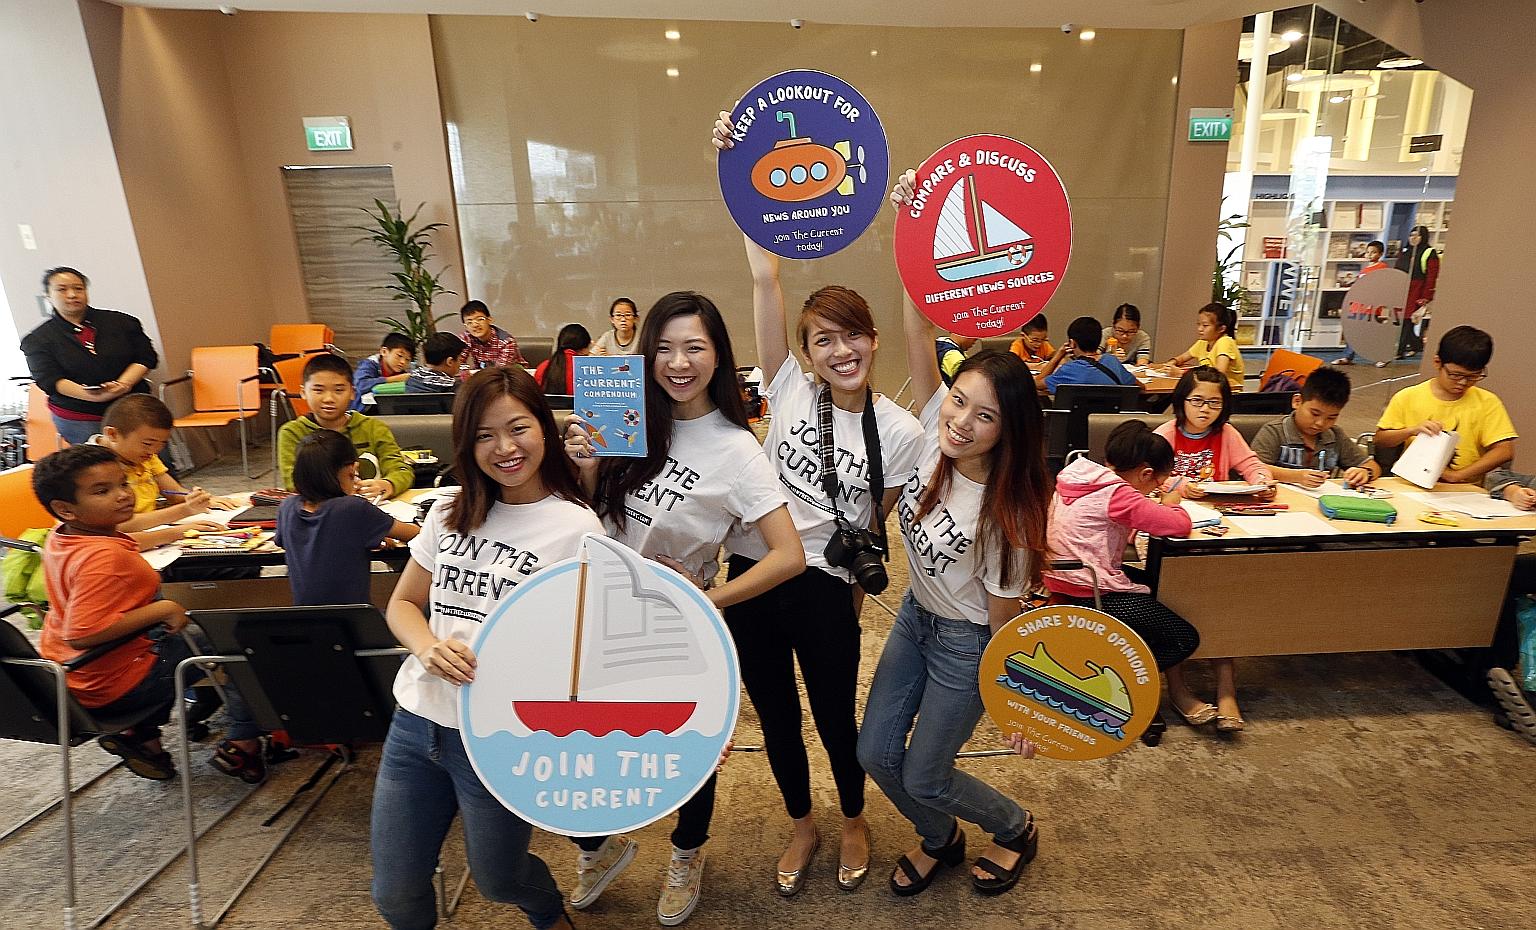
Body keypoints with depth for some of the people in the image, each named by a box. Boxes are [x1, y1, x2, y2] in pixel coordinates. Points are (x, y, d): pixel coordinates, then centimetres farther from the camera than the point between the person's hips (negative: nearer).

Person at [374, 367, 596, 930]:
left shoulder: (576, 528, -12)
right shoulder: (450, 513, 4)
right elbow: (403, 604, 11)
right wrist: (429, 647, -11)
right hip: (416, 721, 5)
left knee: (497, 881, 17)